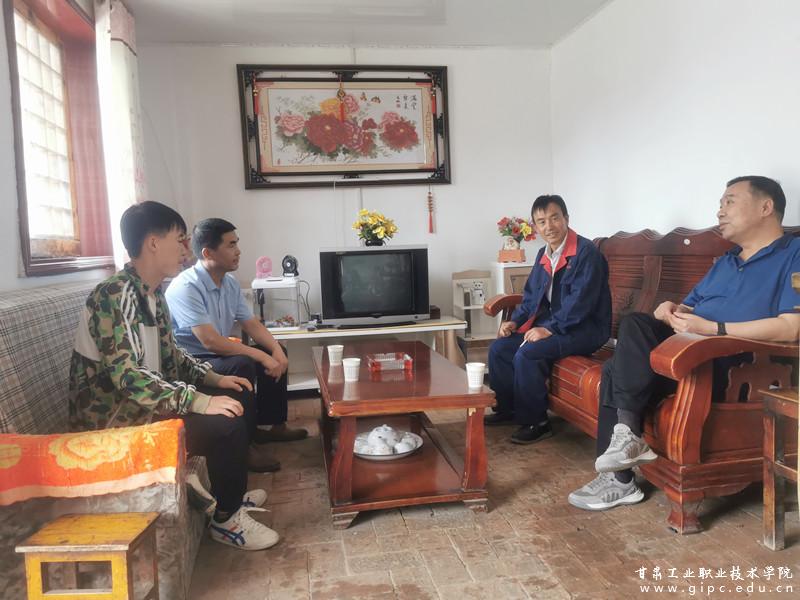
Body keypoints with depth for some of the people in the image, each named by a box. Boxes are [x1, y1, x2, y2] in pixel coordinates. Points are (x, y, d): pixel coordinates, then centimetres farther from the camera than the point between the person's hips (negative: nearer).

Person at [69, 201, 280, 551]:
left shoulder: (153, 293, 8)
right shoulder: (115, 295, -23)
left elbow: (169, 354, 18)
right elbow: (126, 376, -31)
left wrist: (212, 378, 5)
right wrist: (198, 401, -32)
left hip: (143, 401, 10)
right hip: (113, 419, -10)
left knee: (239, 396, 10)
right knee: (227, 423, -24)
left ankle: (229, 492, 22)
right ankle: (226, 520, -2)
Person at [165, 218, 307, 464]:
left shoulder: (230, 283, 2)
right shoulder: (185, 287, -25)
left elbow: (251, 324, 6)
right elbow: (210, 341, -32)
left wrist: (275, 349, -13)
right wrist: (261, 356, -30)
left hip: (219, 355, 9)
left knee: (275, 353, 5)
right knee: (242, 366, -32)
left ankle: (274, 425, 15)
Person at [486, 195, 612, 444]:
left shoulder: (586, 252, -16)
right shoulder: (544, 255, 11)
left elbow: (580, 301, -23)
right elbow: (531, 295, 18)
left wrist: (550, 329, -25)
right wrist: (515, 321, 2)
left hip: (584, 328, -9)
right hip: (550, 325, 9)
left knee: (526, 354, -27)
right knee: (498, 347, 1)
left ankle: (535, 423, -10)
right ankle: (507, 408, 17)